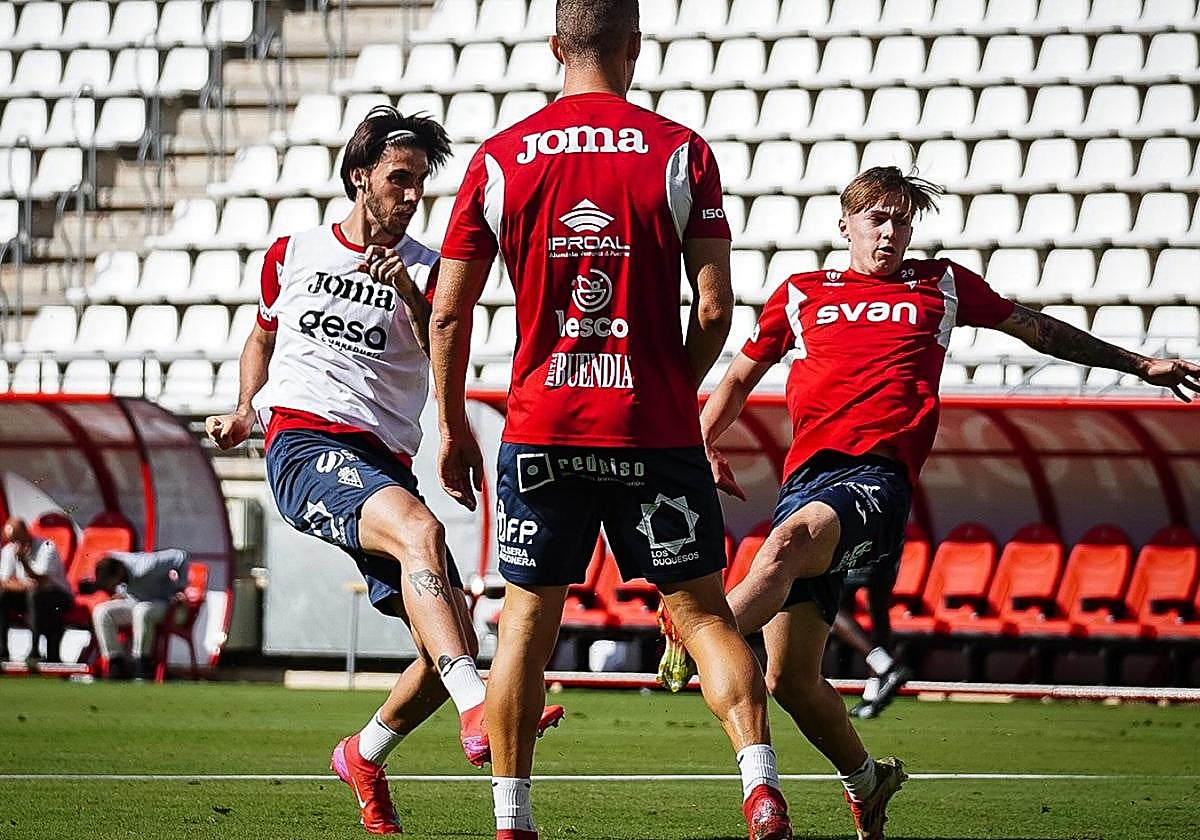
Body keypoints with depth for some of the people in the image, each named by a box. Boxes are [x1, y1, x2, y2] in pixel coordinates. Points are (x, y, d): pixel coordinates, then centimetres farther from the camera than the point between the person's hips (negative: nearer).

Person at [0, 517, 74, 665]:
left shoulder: (46, 547, -16)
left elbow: (41, 581, -24)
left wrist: (23, 559, -29)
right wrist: (22, 585, -29)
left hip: (58, 596, -5)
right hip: (27, 597, 5)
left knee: (35, 594, -38)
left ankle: (35, 650, -40)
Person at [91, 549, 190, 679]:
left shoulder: (144, 568, -32)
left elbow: (180, 555, -21)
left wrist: (180, 588, -13)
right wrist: (121, 593, -4)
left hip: (161, 603, -6)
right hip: (133, 602, 6)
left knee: (142, 610, -40)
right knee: (100, 612, -20)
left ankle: (141, 662, -28)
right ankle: (116, 662, -19)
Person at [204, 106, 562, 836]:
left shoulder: (426, 272, 11)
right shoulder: (292, 254, 14)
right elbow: (264, 335, 31)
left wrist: (412, 299, -24)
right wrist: (245, 411, 15)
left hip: (384, 464, 4)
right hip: (303, 444, -4)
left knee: (455, 647, -3)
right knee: (420, 528, -35)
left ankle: (365, 756, 25)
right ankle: (479, 710, -49)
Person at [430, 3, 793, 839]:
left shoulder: (500, 159, 1)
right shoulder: (680, 151, -3)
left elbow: (448, 310, 3)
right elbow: (715, 306, -6)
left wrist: (453, 427, 14)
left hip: (541, 428, 1)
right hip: (654, 427, -1)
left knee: (527, 620, 10)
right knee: (705, 612, 6)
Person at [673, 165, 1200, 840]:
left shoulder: (941, 284, 23)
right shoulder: (800, 295, 24)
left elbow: (1036, 328, 35)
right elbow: (741, 378, 34)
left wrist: (1141, 365, 38)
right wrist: (703, 444, 16)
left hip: (879, 479, -3)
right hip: (807, 477, 3)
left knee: (790, 539, -39)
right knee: (790, 677, -5)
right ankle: (865, 780, 20)